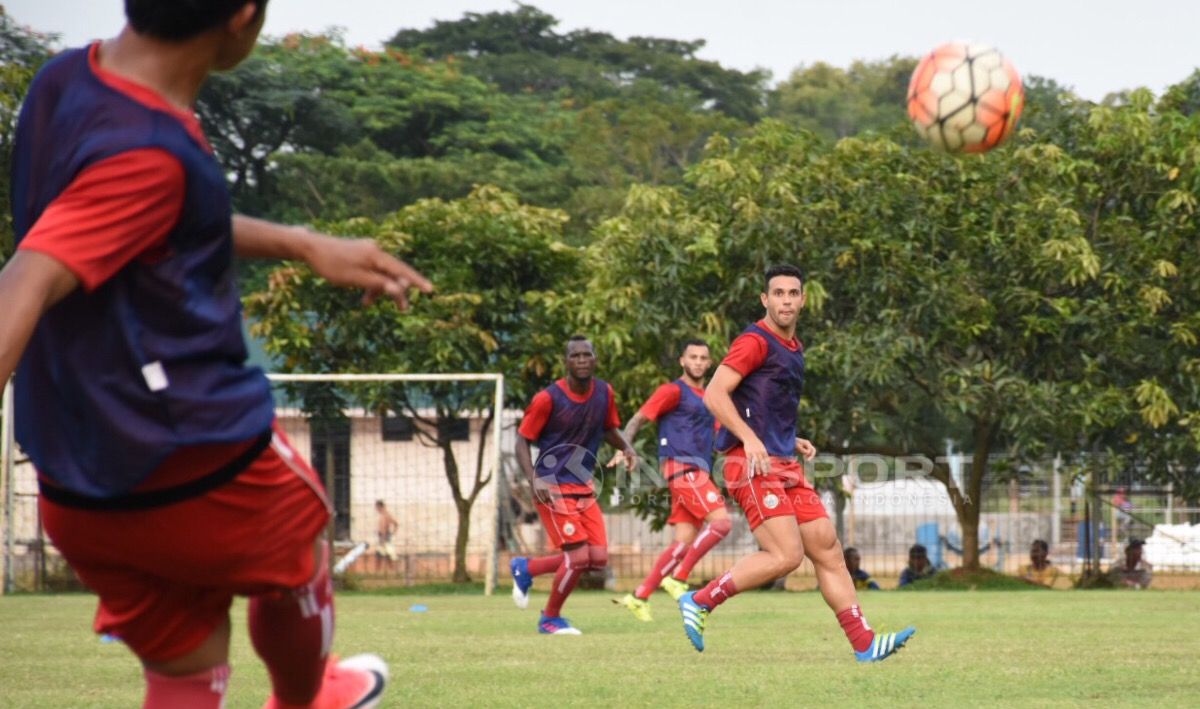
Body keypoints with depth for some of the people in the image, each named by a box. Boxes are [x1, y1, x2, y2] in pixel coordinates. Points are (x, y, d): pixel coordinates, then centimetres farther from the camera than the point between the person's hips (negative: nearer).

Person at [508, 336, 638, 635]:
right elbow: (522, 441, -8)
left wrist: (626, 447, -3)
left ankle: (525, 568, 22)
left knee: (598, 558, 1)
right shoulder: (548, 398, -15)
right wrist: (534, 480, -22)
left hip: (584, 487, 7)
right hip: (553, 488, -7)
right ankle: (550, 619, 10)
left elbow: (609, 429, 19)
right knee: (578, 556, -14)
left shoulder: (604, 393, 2)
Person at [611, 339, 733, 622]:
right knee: (721, 521, -21)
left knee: (686, 541, 1)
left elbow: (717, 436, 34)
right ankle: (678, 578, -16)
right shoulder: (673, 391, -1)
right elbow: (638, 420, -5)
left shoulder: (708, 399, 22)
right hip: (682, 468, -8)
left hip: (698, 471, 8)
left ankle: (639, 597, 3)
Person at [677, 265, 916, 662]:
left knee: (828, 551, 4)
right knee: (787, 555, -17)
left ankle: (864, 643, 4)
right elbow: (715, 394, -17)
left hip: (786, 466, 9)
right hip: (753, 466, -9)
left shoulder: (793, 349, 20)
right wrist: (750, 439, -26)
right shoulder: (756, 341, -8)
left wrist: (793, 442, 16)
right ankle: (699, 602, -7)